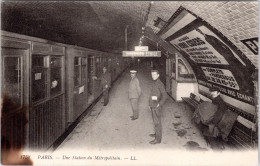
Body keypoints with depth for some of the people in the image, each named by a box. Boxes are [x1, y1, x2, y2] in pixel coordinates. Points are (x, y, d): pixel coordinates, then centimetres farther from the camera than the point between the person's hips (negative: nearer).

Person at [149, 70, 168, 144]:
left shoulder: (160, 84, -16)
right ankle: (157, 133, 34)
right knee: (155, 120, 20)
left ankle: (158, 139, -1)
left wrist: (159, 104, -19)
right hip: (153, 106, 9)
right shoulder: (154, 83, 12)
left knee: (157, 122, -6)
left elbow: (165, 96, -22)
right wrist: (150, 104, 15)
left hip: (156, 106, -9)